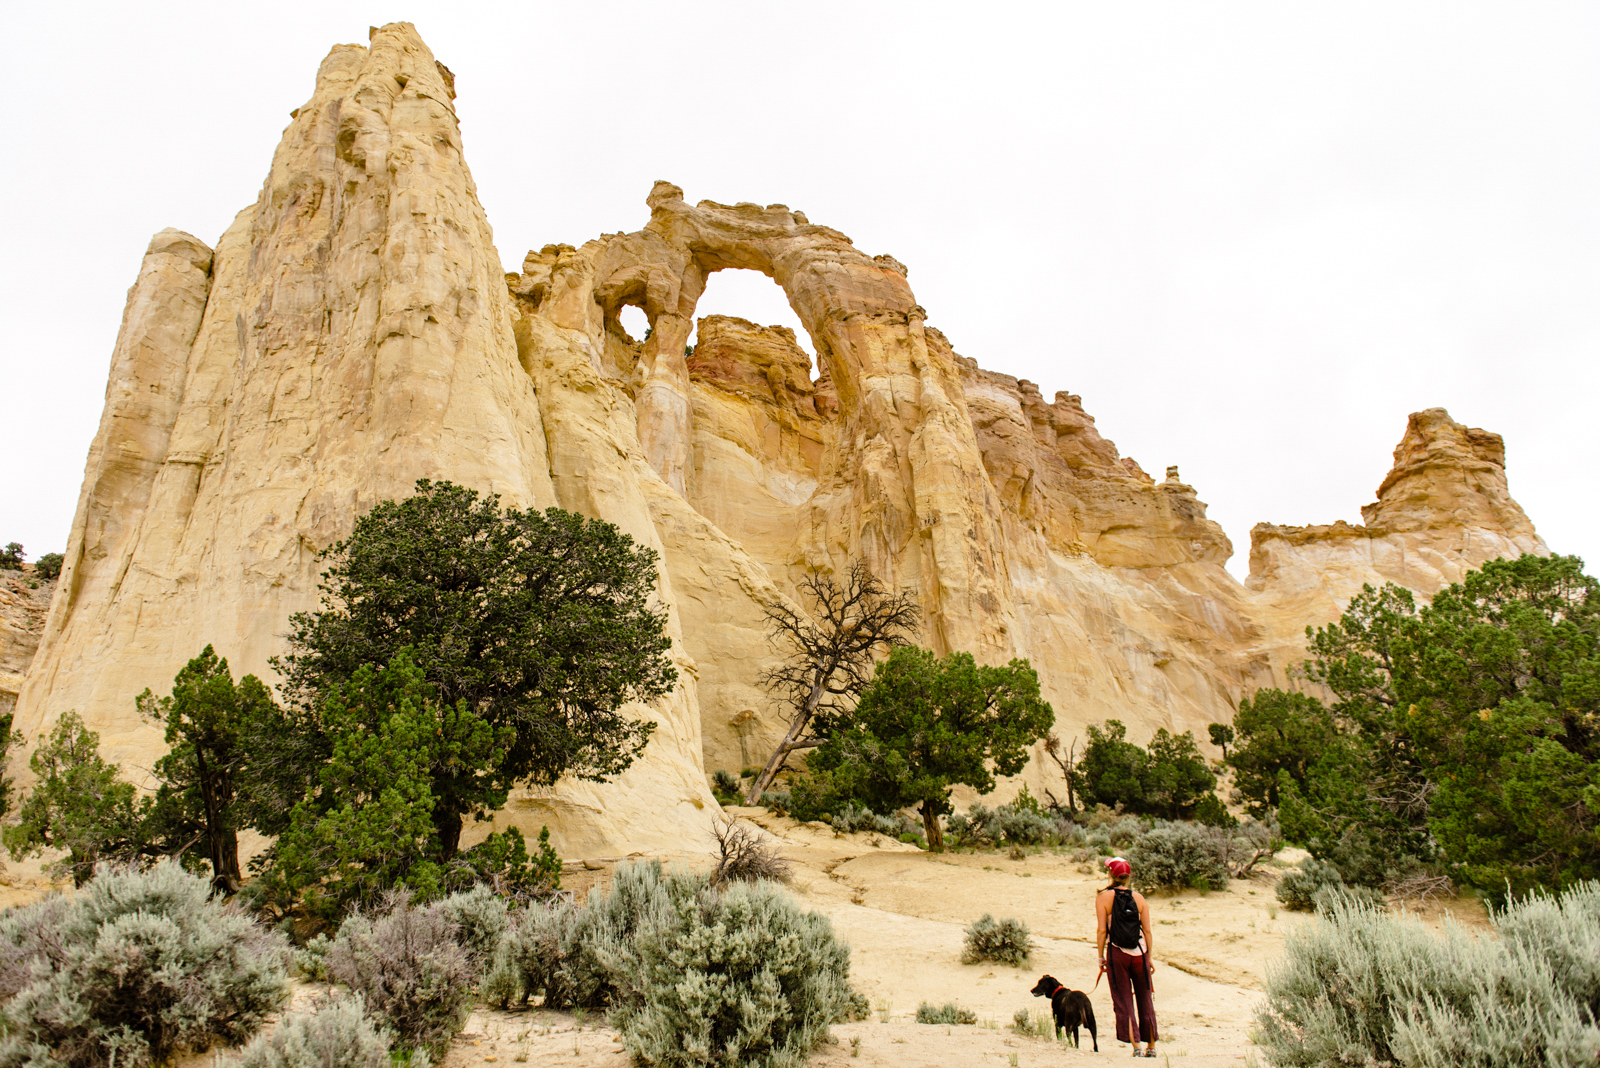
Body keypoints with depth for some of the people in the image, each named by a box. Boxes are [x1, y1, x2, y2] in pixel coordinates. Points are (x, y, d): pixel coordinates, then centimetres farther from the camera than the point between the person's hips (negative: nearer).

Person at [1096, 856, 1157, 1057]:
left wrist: (1101, 957, 0)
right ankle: (1151, 1046, 21)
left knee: (1123, 1003, 5)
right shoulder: (1139, 898, 3)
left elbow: (1101, 930, -7)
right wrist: (1149, 958, 10)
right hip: (1140, 953, 3)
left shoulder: (1103, 897, -4)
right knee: (1145, 1001, 15)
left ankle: (1136, 1046, -3)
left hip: (1117, 954, -2)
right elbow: (1147, 931, 2)